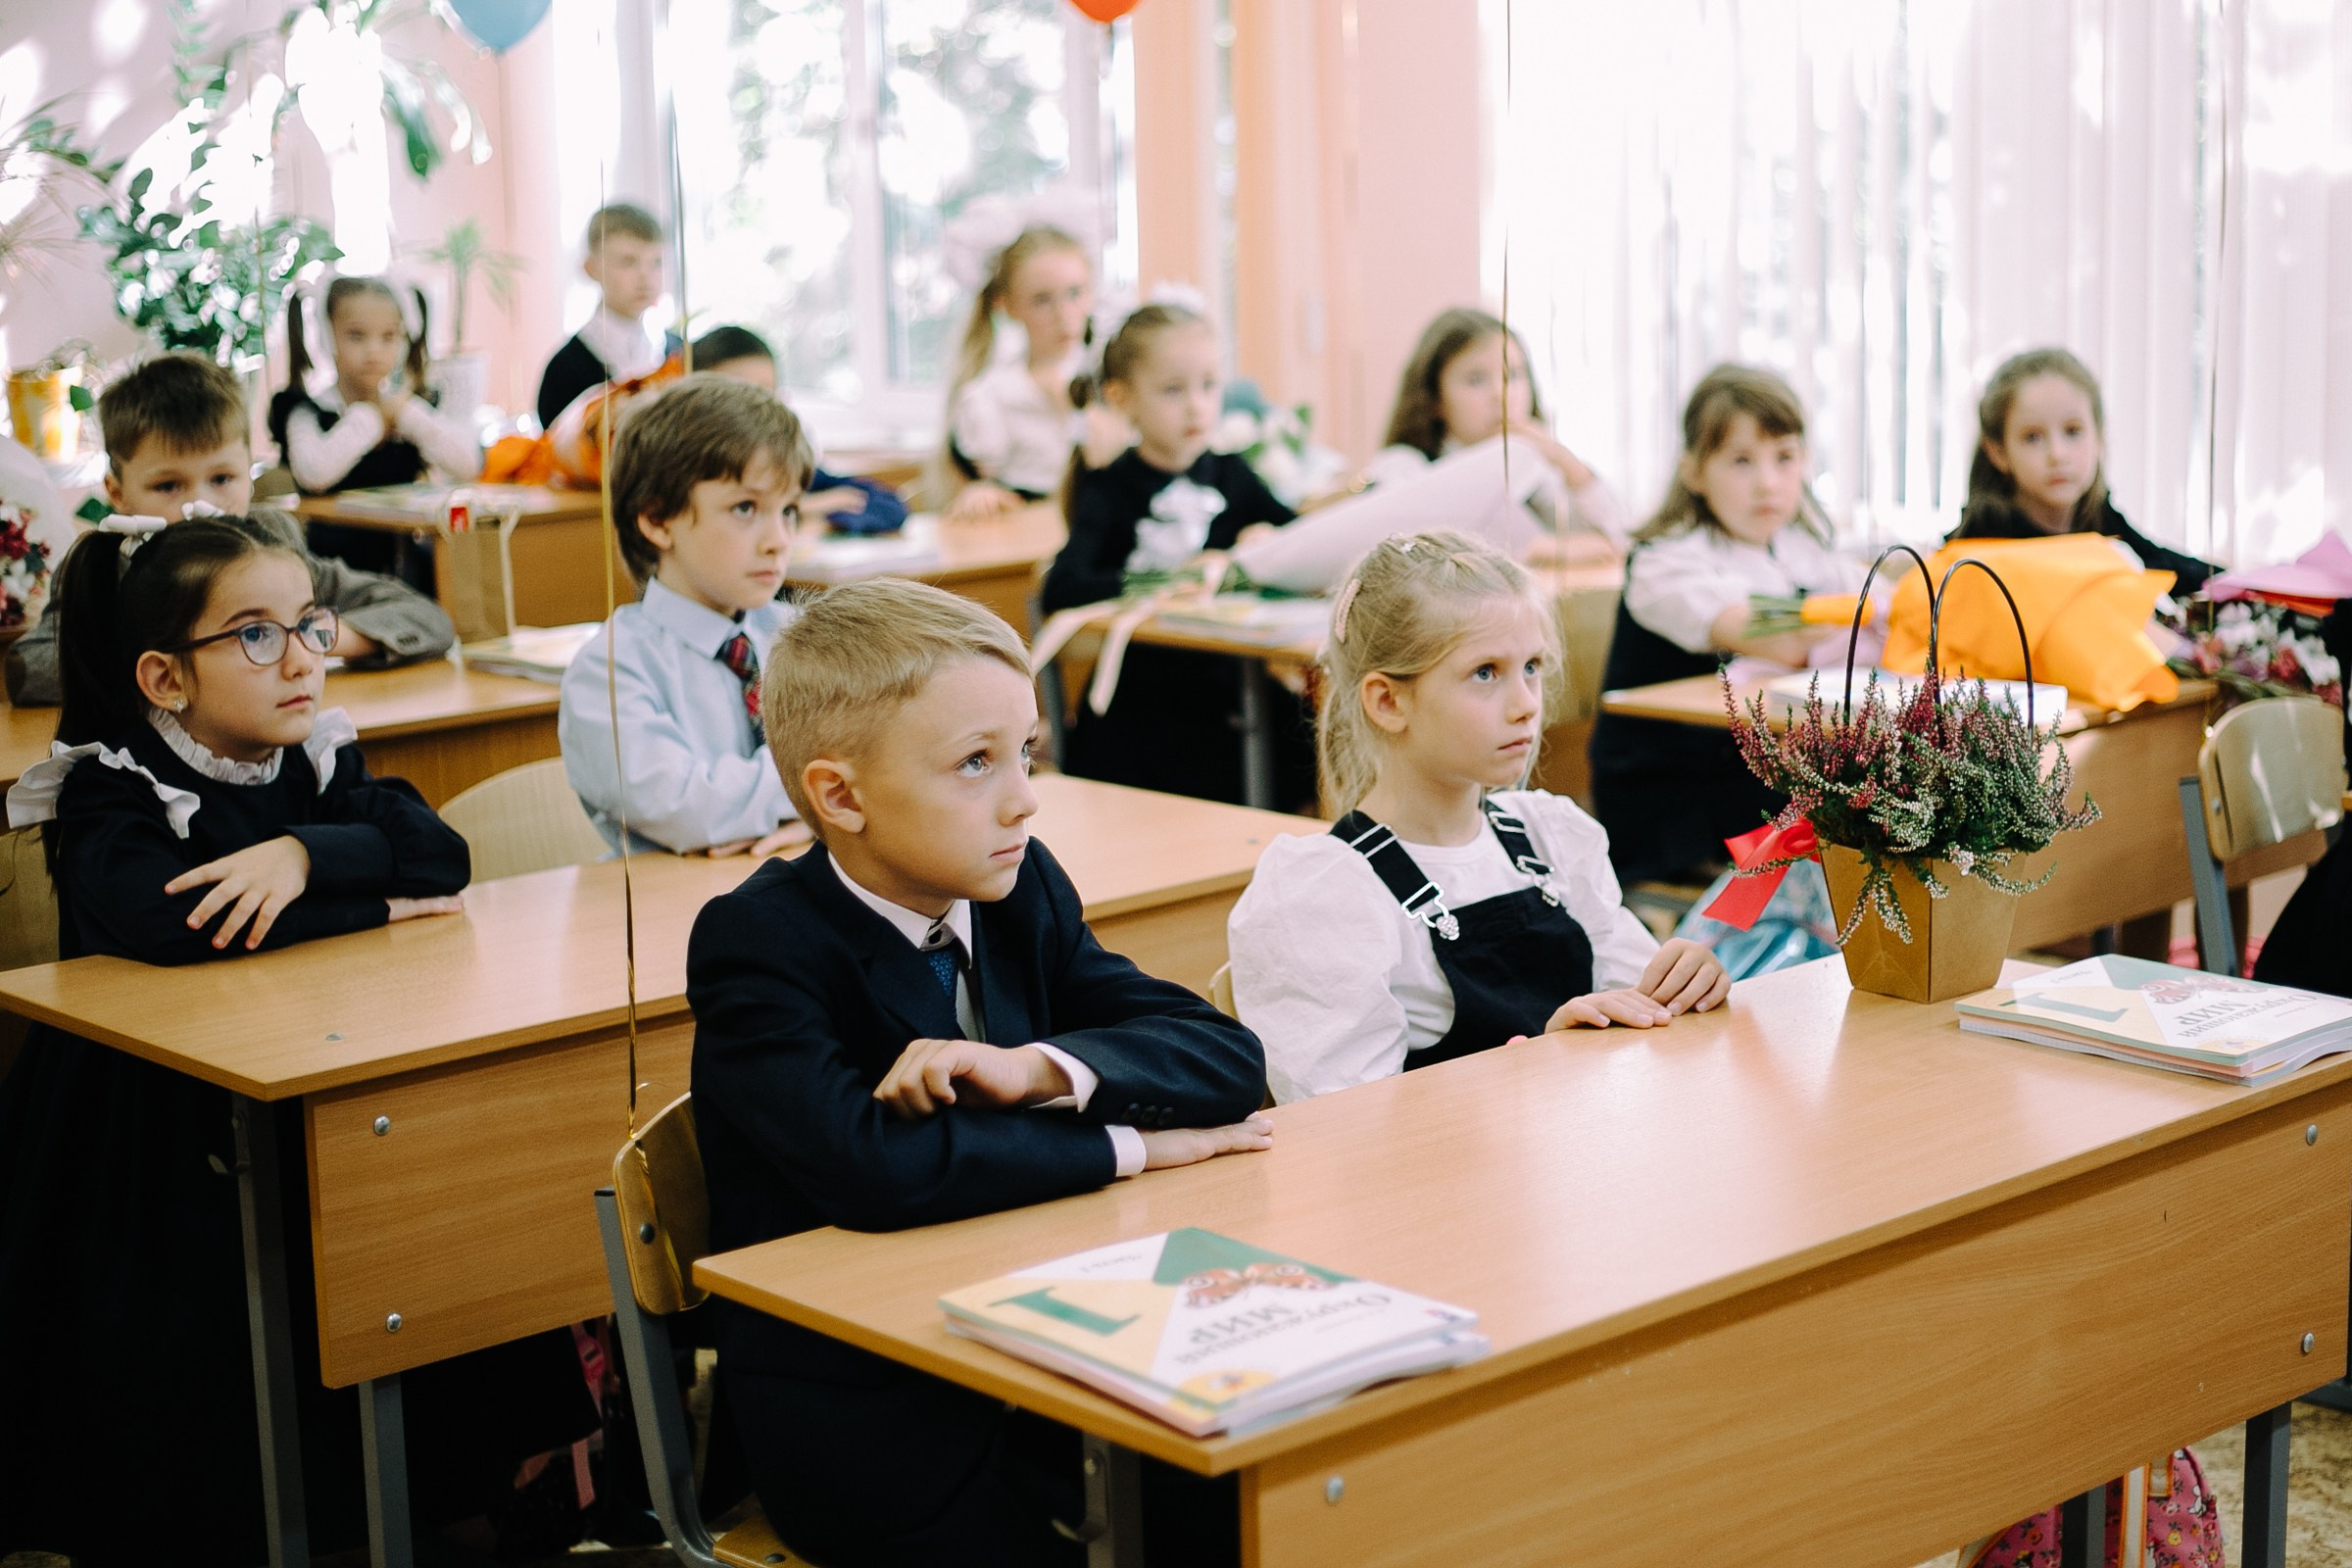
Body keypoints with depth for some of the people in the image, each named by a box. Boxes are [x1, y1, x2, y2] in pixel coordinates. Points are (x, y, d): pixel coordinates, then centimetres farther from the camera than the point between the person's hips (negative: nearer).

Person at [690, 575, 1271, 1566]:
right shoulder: (754, 946, -14)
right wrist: (1123, 1144, -19)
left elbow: (1228, 1055, -2)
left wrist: (1036, 1069, -20)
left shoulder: (1023, 893, 4)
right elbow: (872, 1168, -30)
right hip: (867, 1425, -5)